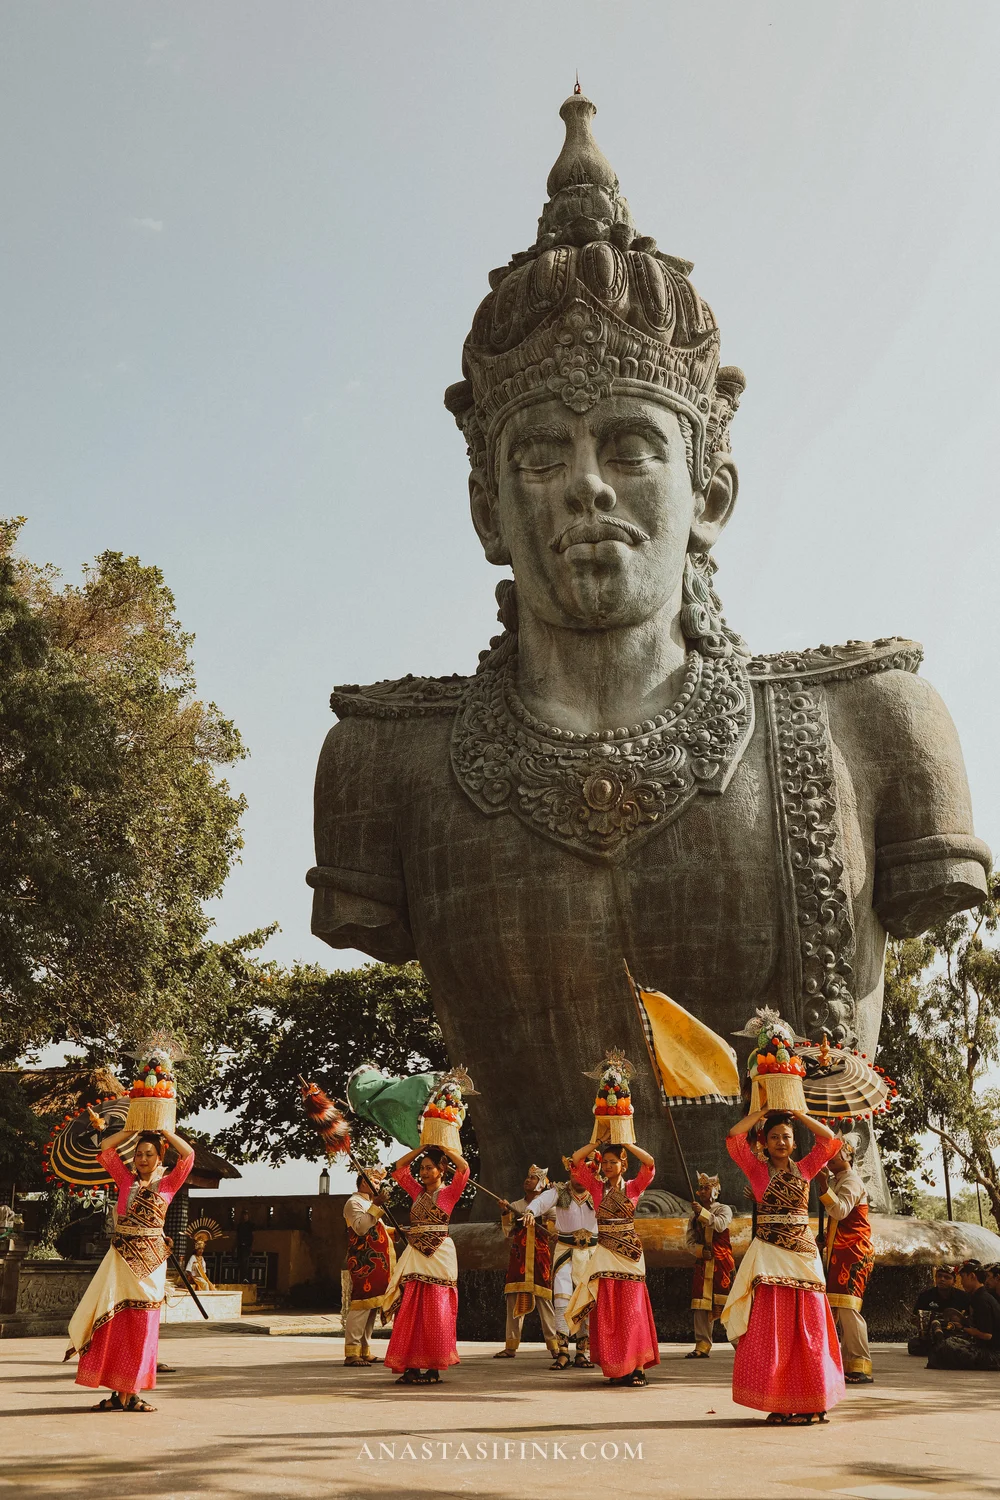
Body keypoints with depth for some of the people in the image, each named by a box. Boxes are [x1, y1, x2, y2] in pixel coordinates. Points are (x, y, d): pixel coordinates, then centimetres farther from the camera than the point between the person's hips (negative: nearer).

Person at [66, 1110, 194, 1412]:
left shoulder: (168, 1184, 7)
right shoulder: (126, 1180, 9)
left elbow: (188, 1154, -4)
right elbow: (107, 1147, 5)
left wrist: (163, 1131, 4)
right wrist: (134, 1129, 7)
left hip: (151, 1260, -1)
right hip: (122, 1257, 1)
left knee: (142, 1326, 1)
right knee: (114, 1323, -2)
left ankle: (130, 1392, 6)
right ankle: (117, 1392, 2)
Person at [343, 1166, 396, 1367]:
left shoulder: (369, 1203, 23)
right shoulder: (354, 1202, -7)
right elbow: (360, 1227, -22)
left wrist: (392, 1230, 17)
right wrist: (376, 1206, -25)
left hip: (375, 1263, 10)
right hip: (363, 1263, -10)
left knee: (372, 1305, 10)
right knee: (361, 1304, -13)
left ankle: (364, 1351, 15)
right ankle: (352, 1352, -13)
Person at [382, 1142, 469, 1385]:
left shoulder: (449, 1192, 1)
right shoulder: (418, 1191, 14)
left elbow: (464, 1168, -14)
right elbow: (399, 1167, 18)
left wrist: (444, 1148, -3)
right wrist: (422, 1148, 14)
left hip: (439, 1256, -5)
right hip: (415, 1255, 5)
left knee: (435, 1312, -3)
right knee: (409, 1312, 2)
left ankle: (433, 1368, 2)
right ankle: (411, 1367, 6)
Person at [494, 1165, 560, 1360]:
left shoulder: (548, 1206, 6)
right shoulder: (515, 1205, 15)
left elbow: (555, 1232, -2)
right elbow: (509, 1233, 12)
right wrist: (505, 1213, -2)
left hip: (539, 1256, -3)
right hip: (518, 1256, 3)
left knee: (544, 1300, -8)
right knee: (514, 1299, -1)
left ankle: (554, 1346, -2)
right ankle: (511, 1346, 4)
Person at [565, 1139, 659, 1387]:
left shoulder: (633, 1187, 5)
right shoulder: (596, 1187, 7)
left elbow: (649, 1162, -9)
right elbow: (576, 1159, -2)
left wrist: (625, 1143, -4)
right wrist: (598, 1142, 3)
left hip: (630, 1253, -1)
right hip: (605, 1253, 1)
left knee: (632, 1310, -3)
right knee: (607, 1311, -1)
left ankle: (637, 1367, 0)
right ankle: (615, 1369, 5)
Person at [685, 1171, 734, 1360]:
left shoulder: (724, 1209, 6)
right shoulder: (694, 1217, 18)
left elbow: (720, 1224, -16)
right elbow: (690, 1241, 9)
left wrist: (703, 1212, -29)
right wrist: (701, 1250, -10)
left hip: (721, 1263, -4)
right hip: (703, 1264, 4)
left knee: (726, 1304, -9)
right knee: (701, 1305, -1)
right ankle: (702, 1346, 2)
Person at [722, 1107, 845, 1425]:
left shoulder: (803, 1169, 12)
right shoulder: (757, 1169, 4)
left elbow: (830, 1139, 8)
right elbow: (733, 1136, -8)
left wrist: (798, 1113, 8)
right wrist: (762, 1113, 1)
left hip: (803, 1254, 3)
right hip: (769, 1253, -3)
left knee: (807, 1331, 2)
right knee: (771, 1330, -4)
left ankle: (806, 1404, 8)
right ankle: (778, 1403, 2)